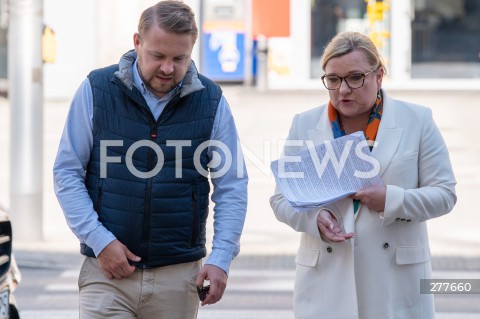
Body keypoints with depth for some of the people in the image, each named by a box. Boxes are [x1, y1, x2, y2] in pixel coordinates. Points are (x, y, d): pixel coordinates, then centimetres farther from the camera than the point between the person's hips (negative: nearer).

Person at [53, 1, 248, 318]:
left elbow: (232, 187, 4)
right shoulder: (96, 90, -1)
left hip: (179, 276, 1)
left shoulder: (211, 101, 2)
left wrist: (221, 258, -7)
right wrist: (99, 240, -8)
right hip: (107, 271, -1)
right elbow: (67, 173, 2)